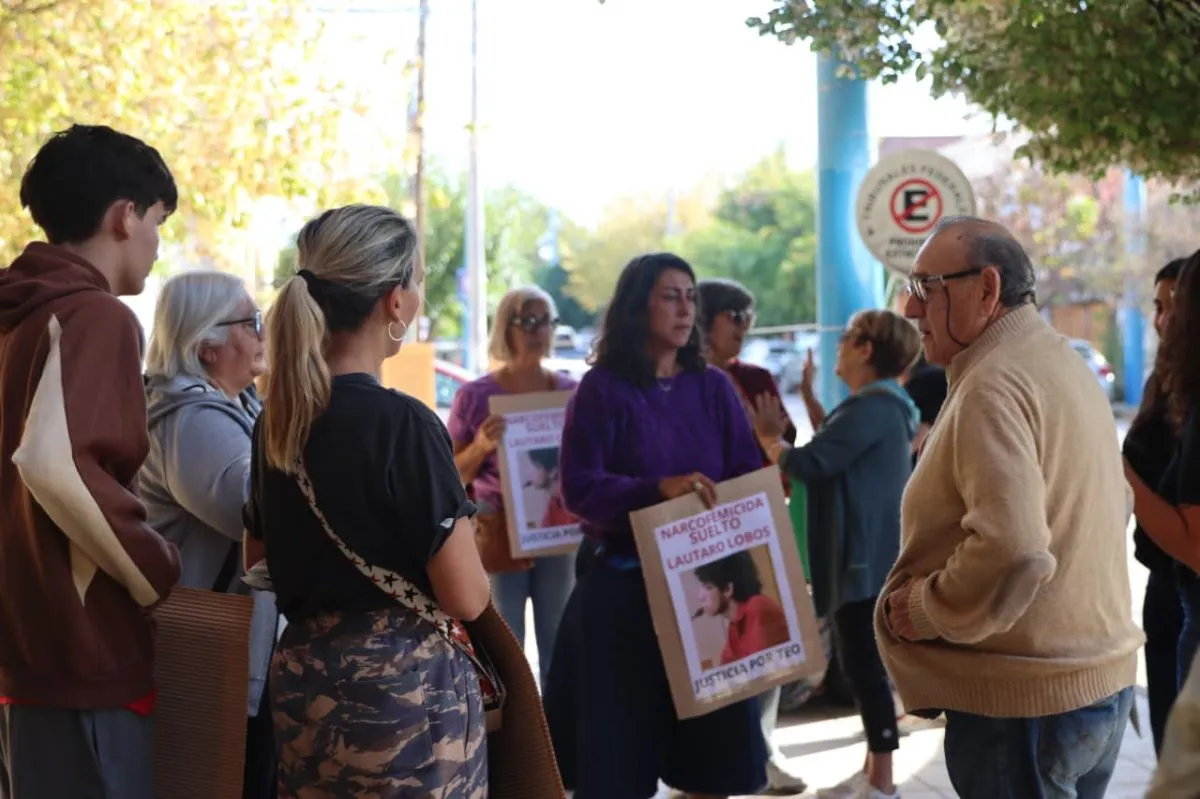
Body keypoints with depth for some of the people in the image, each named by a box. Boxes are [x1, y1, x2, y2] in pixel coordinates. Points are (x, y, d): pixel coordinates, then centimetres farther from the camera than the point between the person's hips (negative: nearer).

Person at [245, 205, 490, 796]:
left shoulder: (275, 418, 3)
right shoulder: (402, 422, -18)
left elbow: (259, 560, 16)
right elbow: (466, 598, -17)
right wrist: (464, 546, 3)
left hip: (303, 686, 7)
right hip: (403, 691, -7)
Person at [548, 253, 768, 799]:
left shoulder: (713, 387, 6)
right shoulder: (602, 389, -4)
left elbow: (749, 477, 4)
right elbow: (578, 488, -12)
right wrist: (659, 489, -26)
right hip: (625, 584, -3)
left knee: (712, 729, 7)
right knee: (621, 735, 3)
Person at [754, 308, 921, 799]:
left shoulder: (872, 407, -19)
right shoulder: (884, 405, 15)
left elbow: (806, 465, -20)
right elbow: (833, 452, 18)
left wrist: (769, 436, -3)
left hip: (864, 559, -11)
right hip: (867, 556, 11)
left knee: (865, 665, -6)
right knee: (861, 664, 16)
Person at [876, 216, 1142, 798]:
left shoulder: (995, 384, -20)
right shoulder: (1064, 363, 12)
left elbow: (1011, 551, -31)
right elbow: (1115, 506, 21)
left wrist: (923, 610, -15)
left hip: (1025, 701, -10)